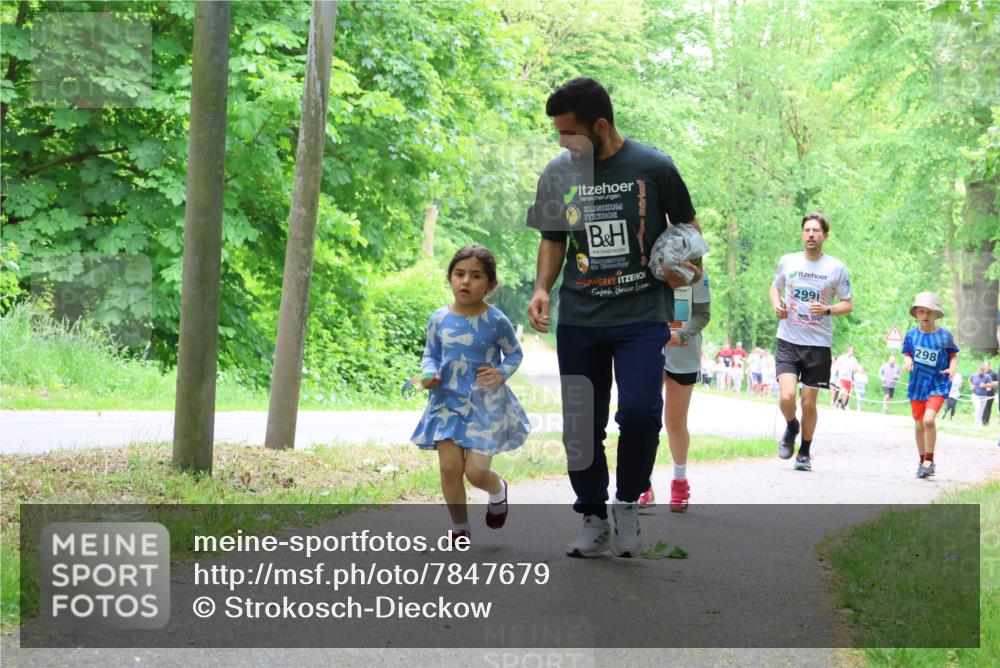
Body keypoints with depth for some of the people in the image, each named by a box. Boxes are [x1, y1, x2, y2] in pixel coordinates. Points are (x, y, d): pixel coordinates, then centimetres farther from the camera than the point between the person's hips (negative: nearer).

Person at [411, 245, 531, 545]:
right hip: (448, 401, 2)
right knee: (450, 466, -6)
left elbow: (515, 353, 4)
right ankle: (460, 529, 13)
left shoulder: (495, 321, -9)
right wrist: (430, 374, -11)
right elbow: (431, 355, 10)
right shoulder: (439, 319, -3)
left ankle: (498, 490, 33)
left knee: (476, 472, -5)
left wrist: (502, 374, -14)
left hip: (485, 404, -2)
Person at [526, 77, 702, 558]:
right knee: (580, 425, 4)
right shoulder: (558, 174, 5)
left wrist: (688, 265, -9)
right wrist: (542, 289, 0)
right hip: (579, 319, 3)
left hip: (642, 314, -3)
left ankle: (628, 502, 7)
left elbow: (686, 223, 9)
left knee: (640, 411, -18)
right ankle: (594, 520, 21)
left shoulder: (653, 167, -4)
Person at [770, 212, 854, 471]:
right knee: (786, 397, -15)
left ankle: (805, 452, 25)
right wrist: (776, 305, -1)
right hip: (788, 341, 1)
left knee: (809, 403, 5)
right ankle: (791, 428, 18)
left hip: (818, 343, 0)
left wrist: (827, 310, -16)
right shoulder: (787, 261, 3)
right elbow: (775, 287, 21)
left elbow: (848, 304, 4)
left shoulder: (836, 268, -1)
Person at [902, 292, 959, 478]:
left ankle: (929, 460, -7)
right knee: (919, 425, 9)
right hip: (917, 385, 3)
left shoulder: (944, 335, -6)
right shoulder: (912, 335, -1)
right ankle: (923, 461, 27)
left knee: (928, 419, -22)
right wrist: (907, 361, -11)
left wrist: (953, 368, -13)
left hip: (938, 385, -3)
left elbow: (953, 355, 5)